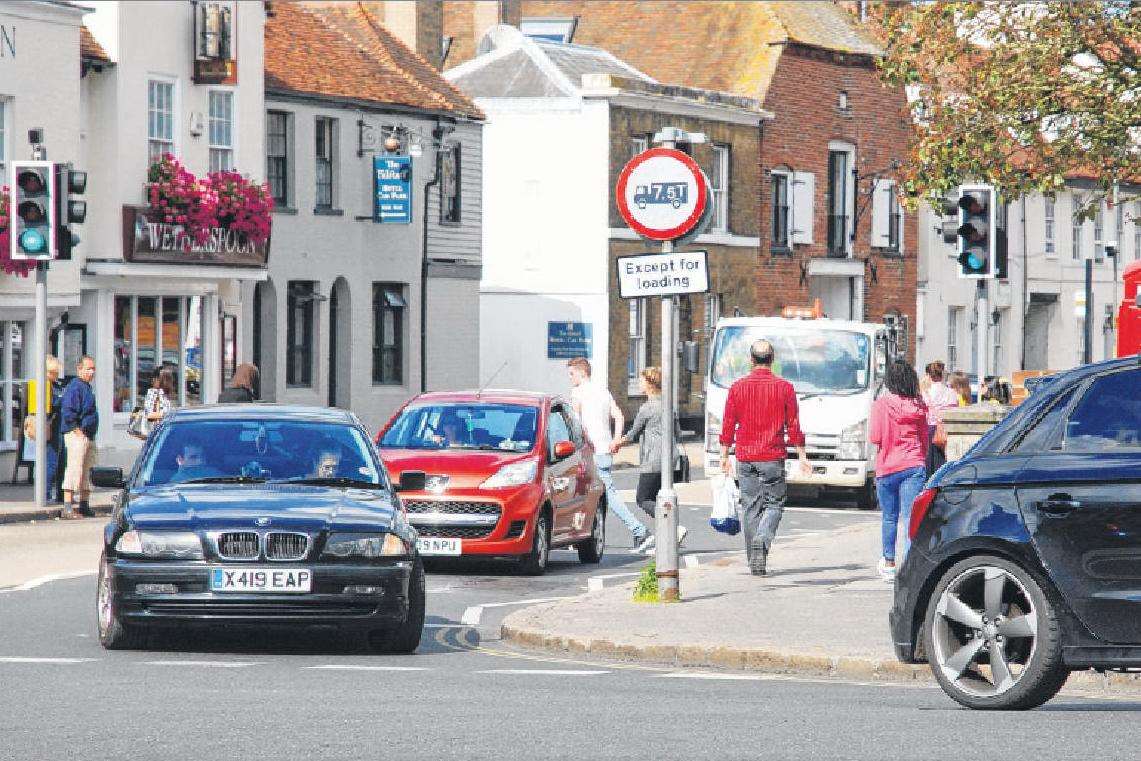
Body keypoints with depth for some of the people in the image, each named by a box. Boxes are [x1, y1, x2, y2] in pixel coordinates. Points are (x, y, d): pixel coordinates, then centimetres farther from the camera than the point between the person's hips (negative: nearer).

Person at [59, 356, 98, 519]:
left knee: (86, 471, 16)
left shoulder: (86, 387, 20)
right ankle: (67, 507, -19)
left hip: (88, 436, 11)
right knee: (75, 468, -15)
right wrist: (77, 429, -22)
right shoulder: (75, 387, -13)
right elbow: (67, 410, -23)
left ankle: (84, 505, 26)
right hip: (77, 434, -11)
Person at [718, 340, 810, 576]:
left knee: (750, 506, 9)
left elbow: (728, 425, 3)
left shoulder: (737, 388, 2)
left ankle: (753, 559, 10)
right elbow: (793, 426, 0)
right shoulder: (784, 387, -1)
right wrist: (801, 456, 7)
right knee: (774, 503, 6)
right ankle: (762, 540, -21)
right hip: (773, 458, -2)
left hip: (745, 458, 2)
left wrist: (724, 456, 11)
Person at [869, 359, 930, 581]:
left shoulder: (881, 404, -8)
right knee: (911, 518, -4)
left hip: (887, 467, -1)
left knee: (890, 518, 14)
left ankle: (889, 563, 26)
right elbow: (924, 437, 10)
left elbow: (875, 438, -9)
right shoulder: (919, 406, 2)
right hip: (914, 466, 1)